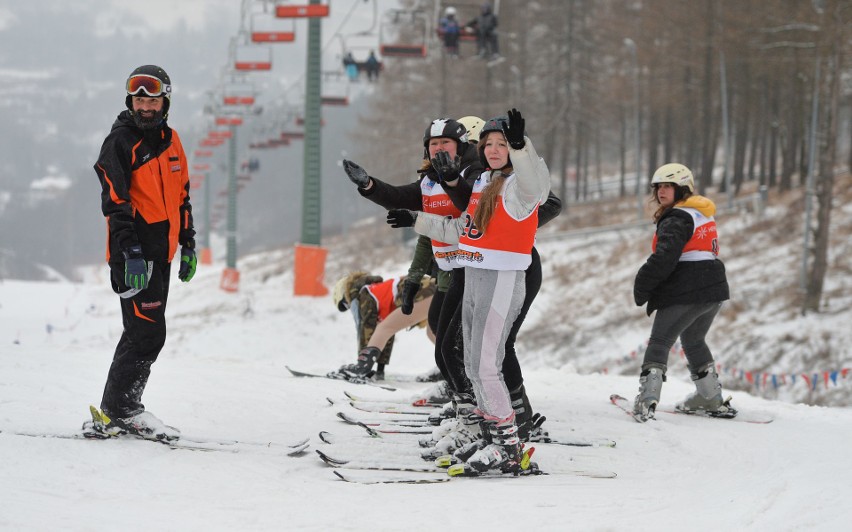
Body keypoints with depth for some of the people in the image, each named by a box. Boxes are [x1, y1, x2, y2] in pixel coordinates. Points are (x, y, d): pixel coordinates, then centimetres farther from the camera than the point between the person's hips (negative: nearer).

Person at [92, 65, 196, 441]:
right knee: (147, 331, -12)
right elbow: (116, 202, -17)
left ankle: (120, 409, 17)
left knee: (147, 332, 11)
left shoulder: (170, 141, 14)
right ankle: (120, 409, -7)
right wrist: (131, 251, -25)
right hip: (133, 253, -8)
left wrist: (187, 244, 19)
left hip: (160, 252, 8)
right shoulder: (120, 143, -9)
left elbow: (181, 196, 23)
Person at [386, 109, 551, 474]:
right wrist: (417, 221, 32)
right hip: (473, 278, 9)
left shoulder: (518, 185, -11)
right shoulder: (482, 182, 15)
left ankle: (508, 446, -6)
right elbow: (463, 231, 26)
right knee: (474, 367, 12)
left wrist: (520, 146, -53)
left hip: (503, 280, -9)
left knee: (485, 364, -13)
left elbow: (535, 184, -38)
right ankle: (493, 436, 21)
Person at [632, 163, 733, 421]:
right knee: (694, 341, 26)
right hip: (714, 290, 9)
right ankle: (711, 398, 30)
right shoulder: (704, 215, 18)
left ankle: (648, 397, -20)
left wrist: (642, 286, -13)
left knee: (660, 342, -5)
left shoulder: (676, 219, -12)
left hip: (684, 293, -9)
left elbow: (664, 258, -22)